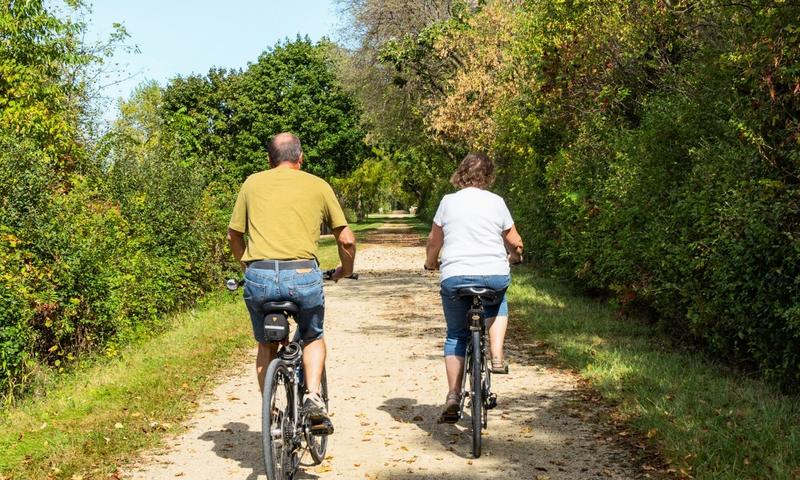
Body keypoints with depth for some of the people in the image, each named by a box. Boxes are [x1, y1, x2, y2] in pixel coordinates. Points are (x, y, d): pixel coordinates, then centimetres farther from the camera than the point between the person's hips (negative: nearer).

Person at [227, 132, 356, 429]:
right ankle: (313, 395, 4)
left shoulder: (253, 183, 15)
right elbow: (346, 240, 12)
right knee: (313, 338, 25)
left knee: (267, 344, 24)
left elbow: (234, 235, 20)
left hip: (259, 275, 1)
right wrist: (346, 270, 30)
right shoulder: (318, 186, 12)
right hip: (302, 274, -1)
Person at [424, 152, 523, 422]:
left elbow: (434, 241, 12)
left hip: (455, 277, 0)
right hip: (495, 275, 0)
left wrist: (431, 262, 32)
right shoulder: (496, 202, 5)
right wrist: (514, 256, 34)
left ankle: (453, 397, 7)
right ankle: (497, 357, 16)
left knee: (456, 336, 15)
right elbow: (515, 242, 12)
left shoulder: (448, 201, 5)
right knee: (497, 305, 35)